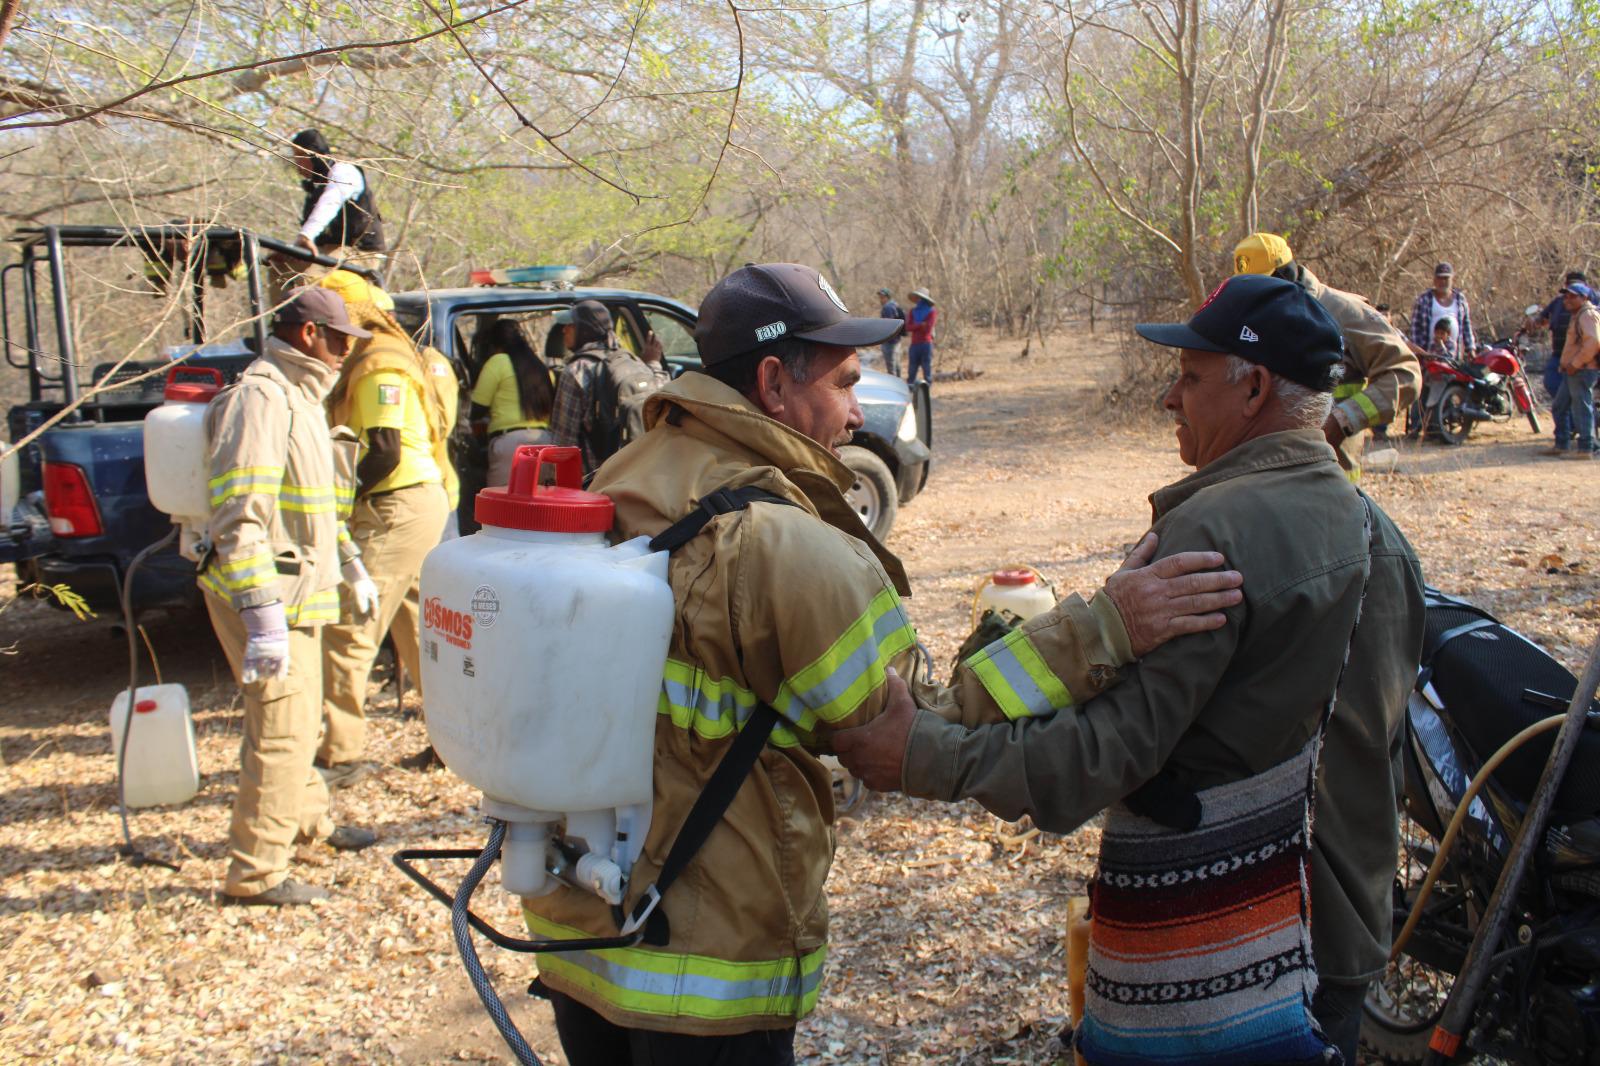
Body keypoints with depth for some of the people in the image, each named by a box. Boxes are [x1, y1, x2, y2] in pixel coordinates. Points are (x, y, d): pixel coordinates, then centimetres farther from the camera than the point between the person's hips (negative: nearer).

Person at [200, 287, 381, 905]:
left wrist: (350, 566, 27)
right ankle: (254, 875, 1)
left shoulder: (300, 396, 16)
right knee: (283, 730, -7)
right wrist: (264, 615, -29)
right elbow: (238, 518, -26)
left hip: (296, 593, 10)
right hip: (265, 596, -10)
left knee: (300, 718, 24)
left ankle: (308, 822, 42)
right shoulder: (260, 397, -18)